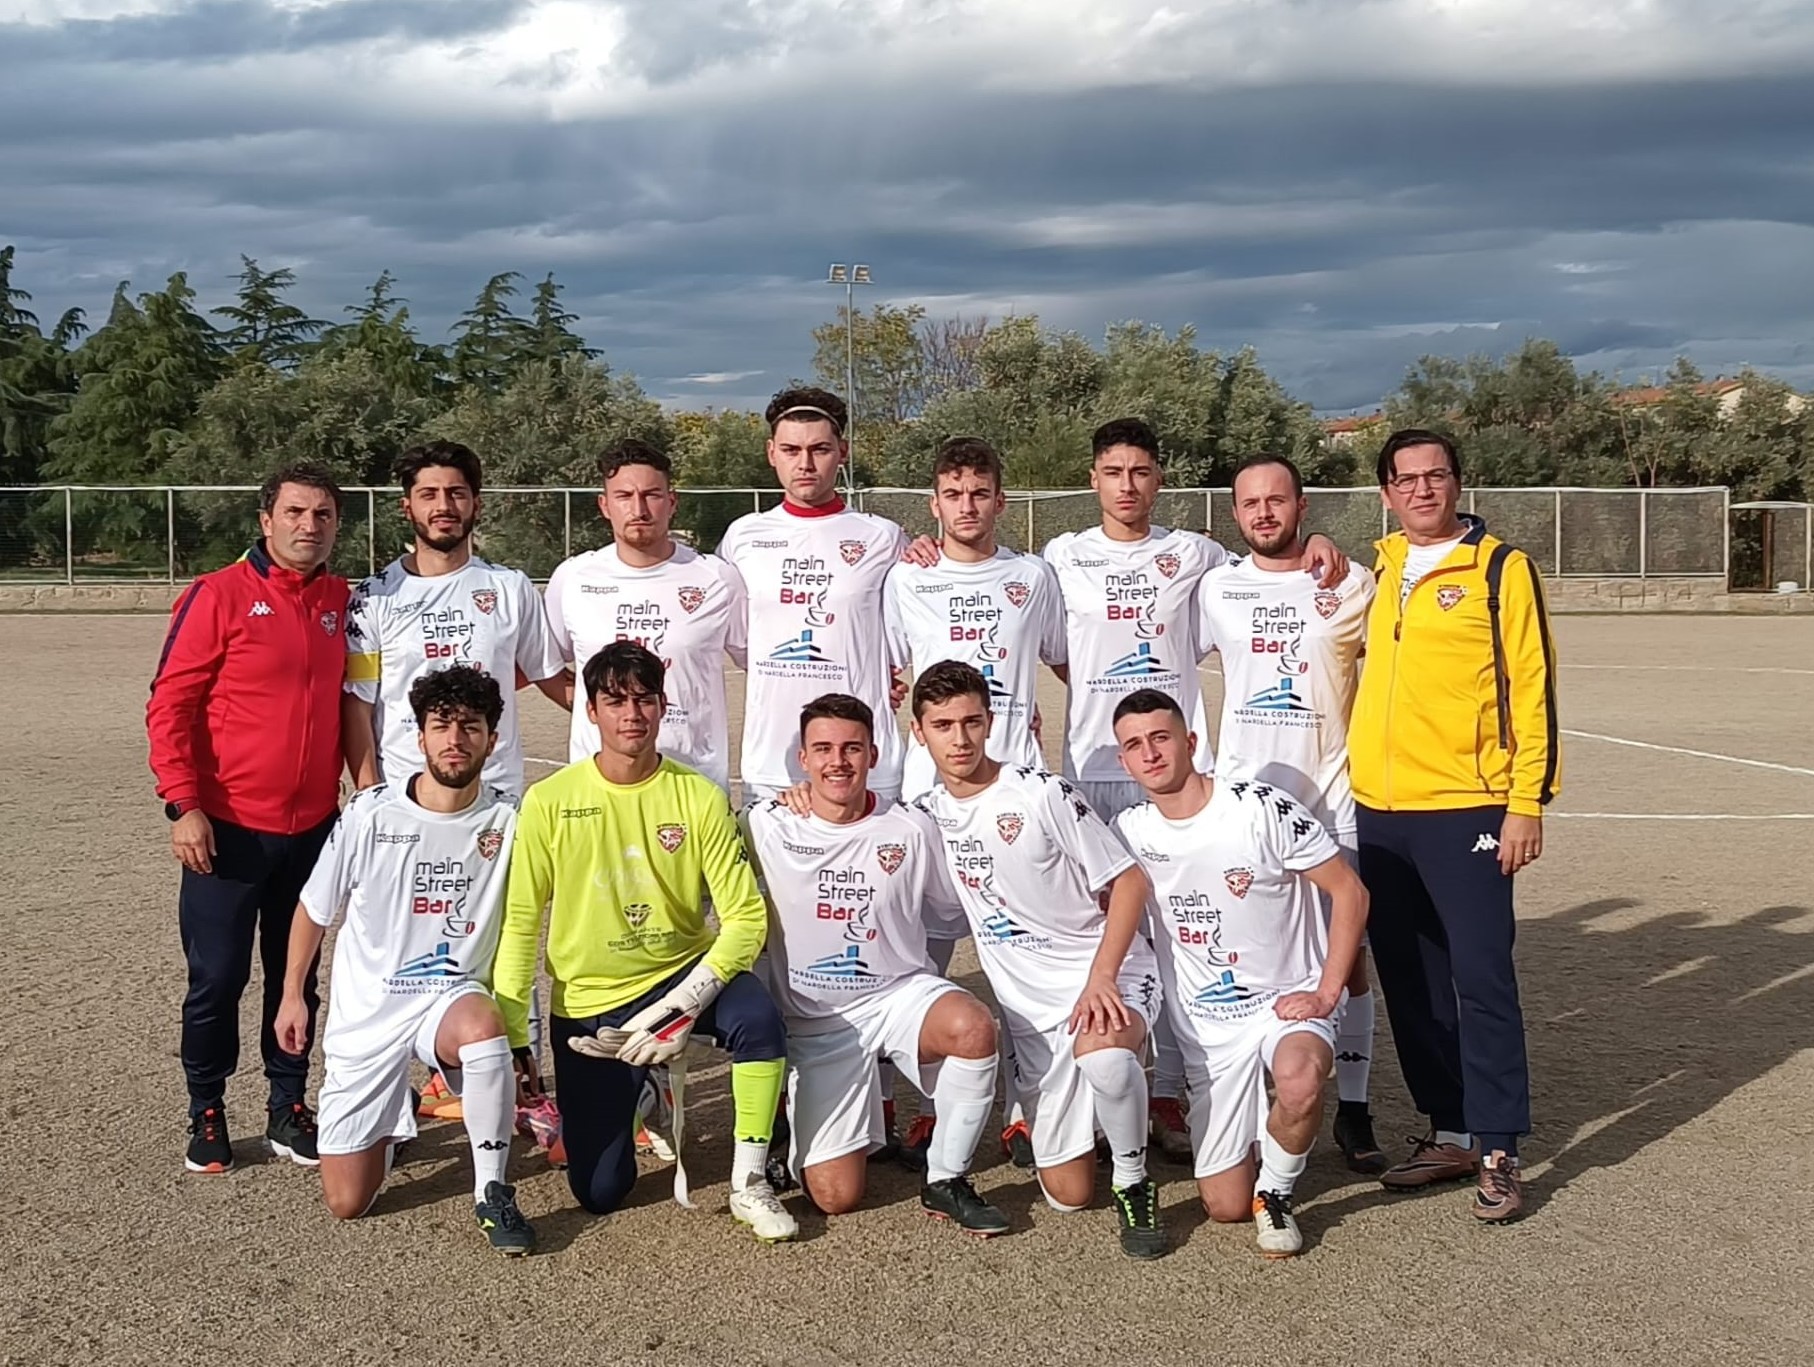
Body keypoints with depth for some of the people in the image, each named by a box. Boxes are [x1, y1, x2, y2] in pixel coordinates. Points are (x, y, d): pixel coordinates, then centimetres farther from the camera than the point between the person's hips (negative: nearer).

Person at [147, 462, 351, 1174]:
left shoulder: (344, 603, 7)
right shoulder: (219, 595, -7)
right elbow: (170, 706, -8)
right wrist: (184, 805, -14)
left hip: (313, 829, 4)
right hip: (227, 829, -4)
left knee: (296, 976, 12)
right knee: (217, 979, 4)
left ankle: (287, 1109, 24)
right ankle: (206, 1115, 20)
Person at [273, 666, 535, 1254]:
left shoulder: (508, 820, -9)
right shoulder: (371, 814, -9)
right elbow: (314, 908, 7)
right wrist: (292, 995, 12)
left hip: (452, 995, -1)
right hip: (367, 1009, 1)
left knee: (481, 1026, -41)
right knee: (348, 1203, 1)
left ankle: (493, 1194, -21)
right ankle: (393, 1116, 35)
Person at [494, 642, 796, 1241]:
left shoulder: (700, 797, -9)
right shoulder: (551, 802, -9)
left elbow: (746, 917, -11)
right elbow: (521, 924, -4)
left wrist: (685, 1003, -24)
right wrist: (512, 1042, -8)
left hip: (681, 973, 0)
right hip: (587, 1002, 1)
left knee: (757, 1016, -34)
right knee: (599, 1192, -1)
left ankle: (749, 1184, -15)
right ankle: (637, 1092, 32)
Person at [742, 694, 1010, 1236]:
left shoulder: (911, 830, -3)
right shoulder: (766, 827, -6)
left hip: (899, 993, 1)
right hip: (815, 1022, 0)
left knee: (974, 1026, -36)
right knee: (836, 1197, -8)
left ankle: (946, 1180, -13)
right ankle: (807, 1134, 30)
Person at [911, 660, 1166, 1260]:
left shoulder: (1042, 794, -10)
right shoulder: (926, 815, 3)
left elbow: (1129, 881, -8)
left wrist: (1101, 978, -21)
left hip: (1110, 974, -4)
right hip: (1029, 1005, 4)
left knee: (1102, 1051, -41)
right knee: (1068, 1193, 1)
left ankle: (1134, 1185, -14)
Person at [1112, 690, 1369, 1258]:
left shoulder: (1260, 807, -16)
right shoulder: (1128, 832, -3)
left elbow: (1349, 891, -11)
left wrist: (1326, 993, -16)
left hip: (1287, 999, -4)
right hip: (1206, 1024, 4)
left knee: (1299, 1080, -40)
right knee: (1225, 1205, 1)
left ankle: (1275, 1193, -9)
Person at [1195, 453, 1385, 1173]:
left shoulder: (1352, 583, 3)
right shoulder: (1217, 587, 6)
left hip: (1332, 795, -1)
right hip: (1242, 794, 1)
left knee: (1347, 953, 1)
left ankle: (1352, 1108, 12)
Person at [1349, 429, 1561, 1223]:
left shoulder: (1500, 569, -3)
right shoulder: (1378, 572, 13)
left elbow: (1533, 689, -6)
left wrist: (1528, 802, -11)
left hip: (1465, 811, -6)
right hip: (1379, 812, 6)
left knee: (1481, 980, -5)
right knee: (1411, 981, 10)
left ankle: (1498, 1153, 3)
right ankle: (1449, 1133, 22)